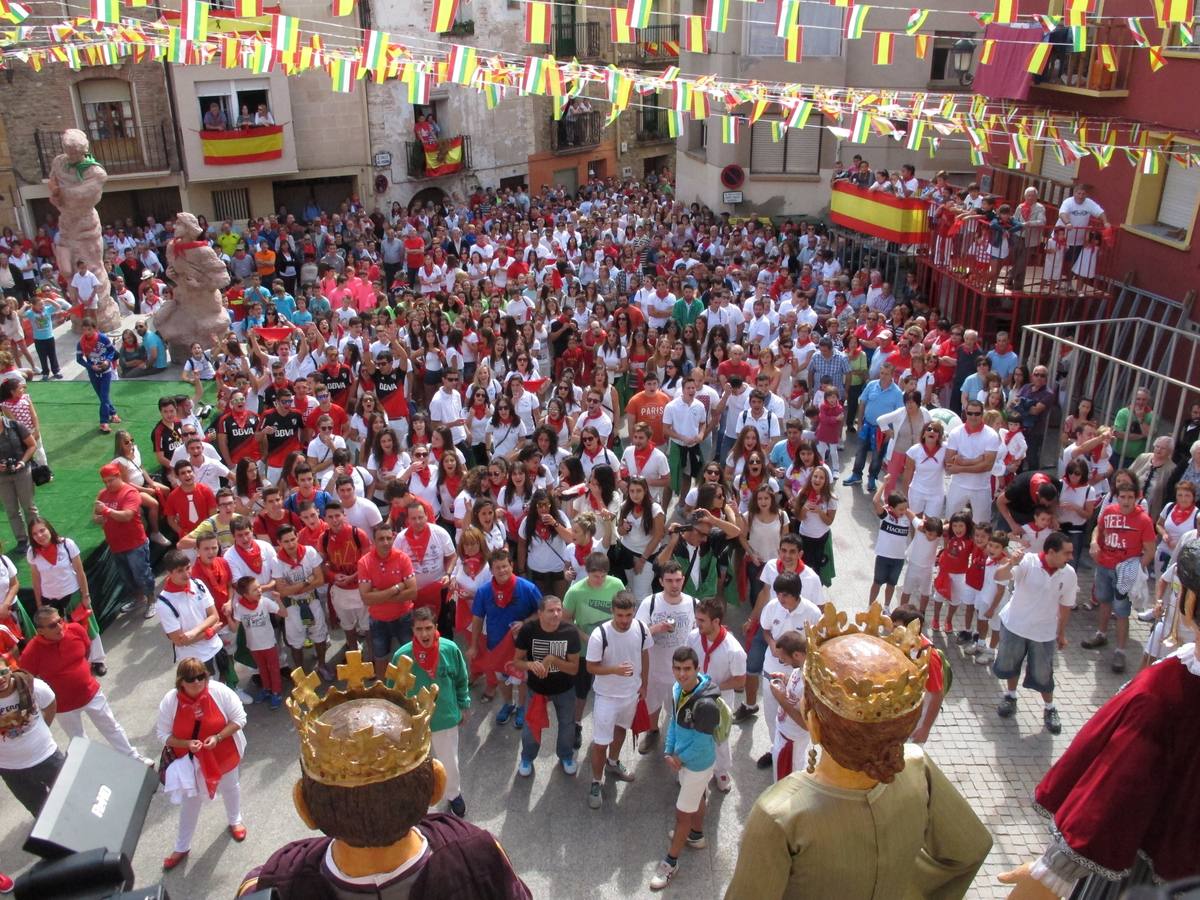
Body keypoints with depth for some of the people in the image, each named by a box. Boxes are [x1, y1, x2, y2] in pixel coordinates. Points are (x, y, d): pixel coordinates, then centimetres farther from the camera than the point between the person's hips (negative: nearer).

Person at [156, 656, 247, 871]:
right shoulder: (170, 701, -24)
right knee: (191, 801, 17)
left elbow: (239, 718, -17)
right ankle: (182, 847, 39)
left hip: (224, 754, 0)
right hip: (191, 760, 0)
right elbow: (164, 734, -13)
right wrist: (186, 744, -29)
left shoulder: (219, 691, -26)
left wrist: (218, 737, -29)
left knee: (230, 787, 27)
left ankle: (234, 820, 58)